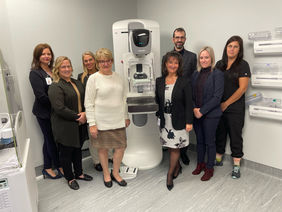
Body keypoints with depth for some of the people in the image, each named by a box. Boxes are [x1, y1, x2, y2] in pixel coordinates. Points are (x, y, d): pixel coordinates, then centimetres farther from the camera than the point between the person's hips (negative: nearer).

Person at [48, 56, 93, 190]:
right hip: (65, 127, -7)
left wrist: (85, 113, -8)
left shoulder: (77, 83, 11)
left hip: (79, 125, 7)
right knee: (66, 153, 9)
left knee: (78, 150, 19)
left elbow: (84, 100, 11)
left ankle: (79, 173, 37)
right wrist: (77, 117, -17)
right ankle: (70, 178, 27)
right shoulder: (55, 87, -14)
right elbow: (60, 108, -22)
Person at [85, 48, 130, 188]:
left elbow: (124, 98, 13)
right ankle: (106, 174, 35)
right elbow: (89, 103, -8)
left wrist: (126, 116, 13)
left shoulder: (117, 76, 6)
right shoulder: (93, 78, -7)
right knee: (103, 148, 11)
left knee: (121, 147, 7)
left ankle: (115, 173, 32)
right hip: (101, 122, -4)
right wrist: (92, 123, -11)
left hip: (118, 121, 4)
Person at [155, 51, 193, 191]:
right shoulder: (159, 81, 3)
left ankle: (170, 174, 20)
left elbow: (188, 104, -9)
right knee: (170, 146, 13)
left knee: (175, 147, 3)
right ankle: (177, 167, 38)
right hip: (164, 120, 4)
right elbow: (157, 100, 9)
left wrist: (189, 122, -12)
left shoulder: (184, 83, -8)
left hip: (178, 120, -3)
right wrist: (158, 115, 4)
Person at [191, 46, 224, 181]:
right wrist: (194, 108, -6)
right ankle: (200, 164, 34)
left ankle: (209, 168, 24)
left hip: (211, 115, -5)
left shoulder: (217, 74, -9)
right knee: (199, 140, 17)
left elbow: (217, 97, -14)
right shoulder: (196, 75, 9)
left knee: (209, 142, 7)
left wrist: (202, 111, -16)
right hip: (196, 114, 5)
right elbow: (192, 94, 9)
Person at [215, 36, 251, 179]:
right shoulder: (219, 64, 8)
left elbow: (242, 88, -11)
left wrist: (226, 103, -12)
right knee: (219, 133, 14)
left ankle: (236, 166, 20)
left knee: (235, 135, 5)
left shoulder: (243, 65, -5)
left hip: (235, 108, -4)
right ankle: (218, 159, 31)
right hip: (219, 107, 4)